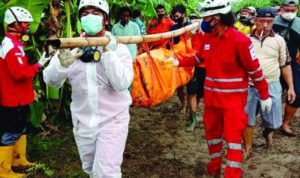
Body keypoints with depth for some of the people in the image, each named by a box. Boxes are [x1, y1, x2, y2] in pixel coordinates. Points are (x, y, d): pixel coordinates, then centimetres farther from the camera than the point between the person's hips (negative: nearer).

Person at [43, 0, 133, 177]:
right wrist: (62, 65, -30)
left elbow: (122, 84, -22)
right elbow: (51, 81, -9)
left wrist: (108, 53, -27)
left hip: (112, 121, -3)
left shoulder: (118, 47, -9)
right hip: (82, 122, 4)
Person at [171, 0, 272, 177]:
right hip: (211, 96, 7)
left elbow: (254, 70, -13)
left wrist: (265, 96, -8)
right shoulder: (208, 37, 2)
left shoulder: (240, 40, -19)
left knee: (233, 137, -2)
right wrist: (178, 62, 7)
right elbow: (198, 58, 18)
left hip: (233, 98, -7)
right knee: (212, 133, 18)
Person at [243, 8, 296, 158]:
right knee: (246, 120, 6)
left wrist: (291, 87, 2)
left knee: (274, 122, 6)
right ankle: (247, 149, 23)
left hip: (271, 86, 0)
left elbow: (285, 65, 6)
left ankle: (267, 132, 41)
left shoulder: (279, 40, 2)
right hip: (248, 86, 0)